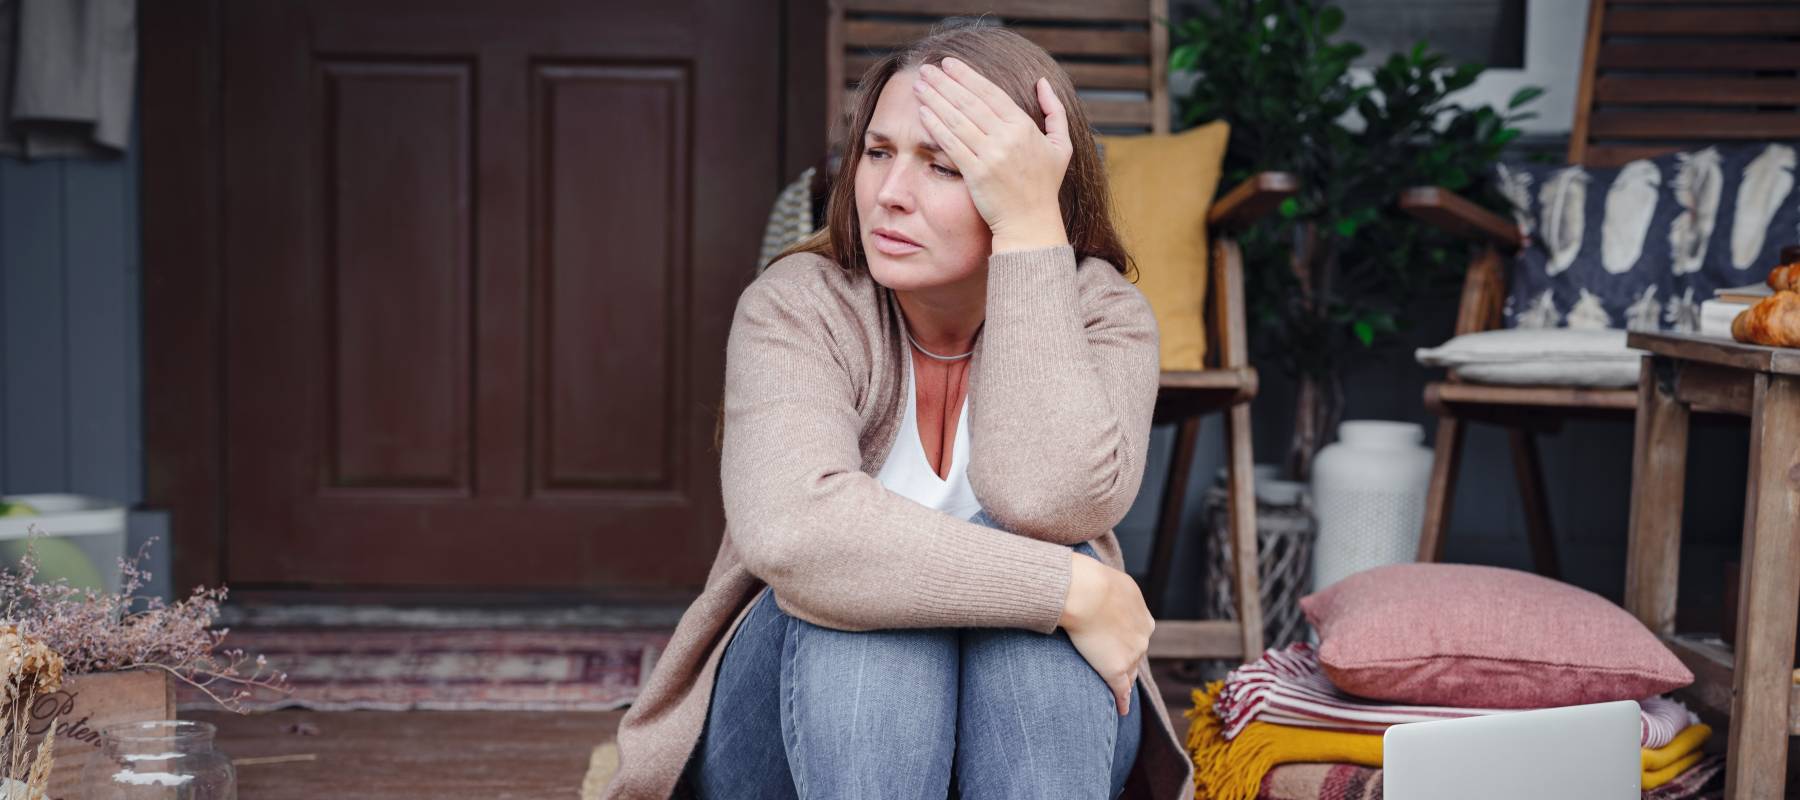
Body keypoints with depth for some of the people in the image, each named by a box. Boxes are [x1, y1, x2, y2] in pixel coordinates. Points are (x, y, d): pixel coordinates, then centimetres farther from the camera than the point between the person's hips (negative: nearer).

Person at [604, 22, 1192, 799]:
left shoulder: (1100, 314, -8)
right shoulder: (798, 308, -12)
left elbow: (1050, 503, -31)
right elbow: (793, 529, -34)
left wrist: (1030, 225, -29)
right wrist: (1076, 590, -32)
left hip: (1028, 722, 1)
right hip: (799, 719, -1)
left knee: (1018, 551, -29)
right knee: (862, 583, -32)